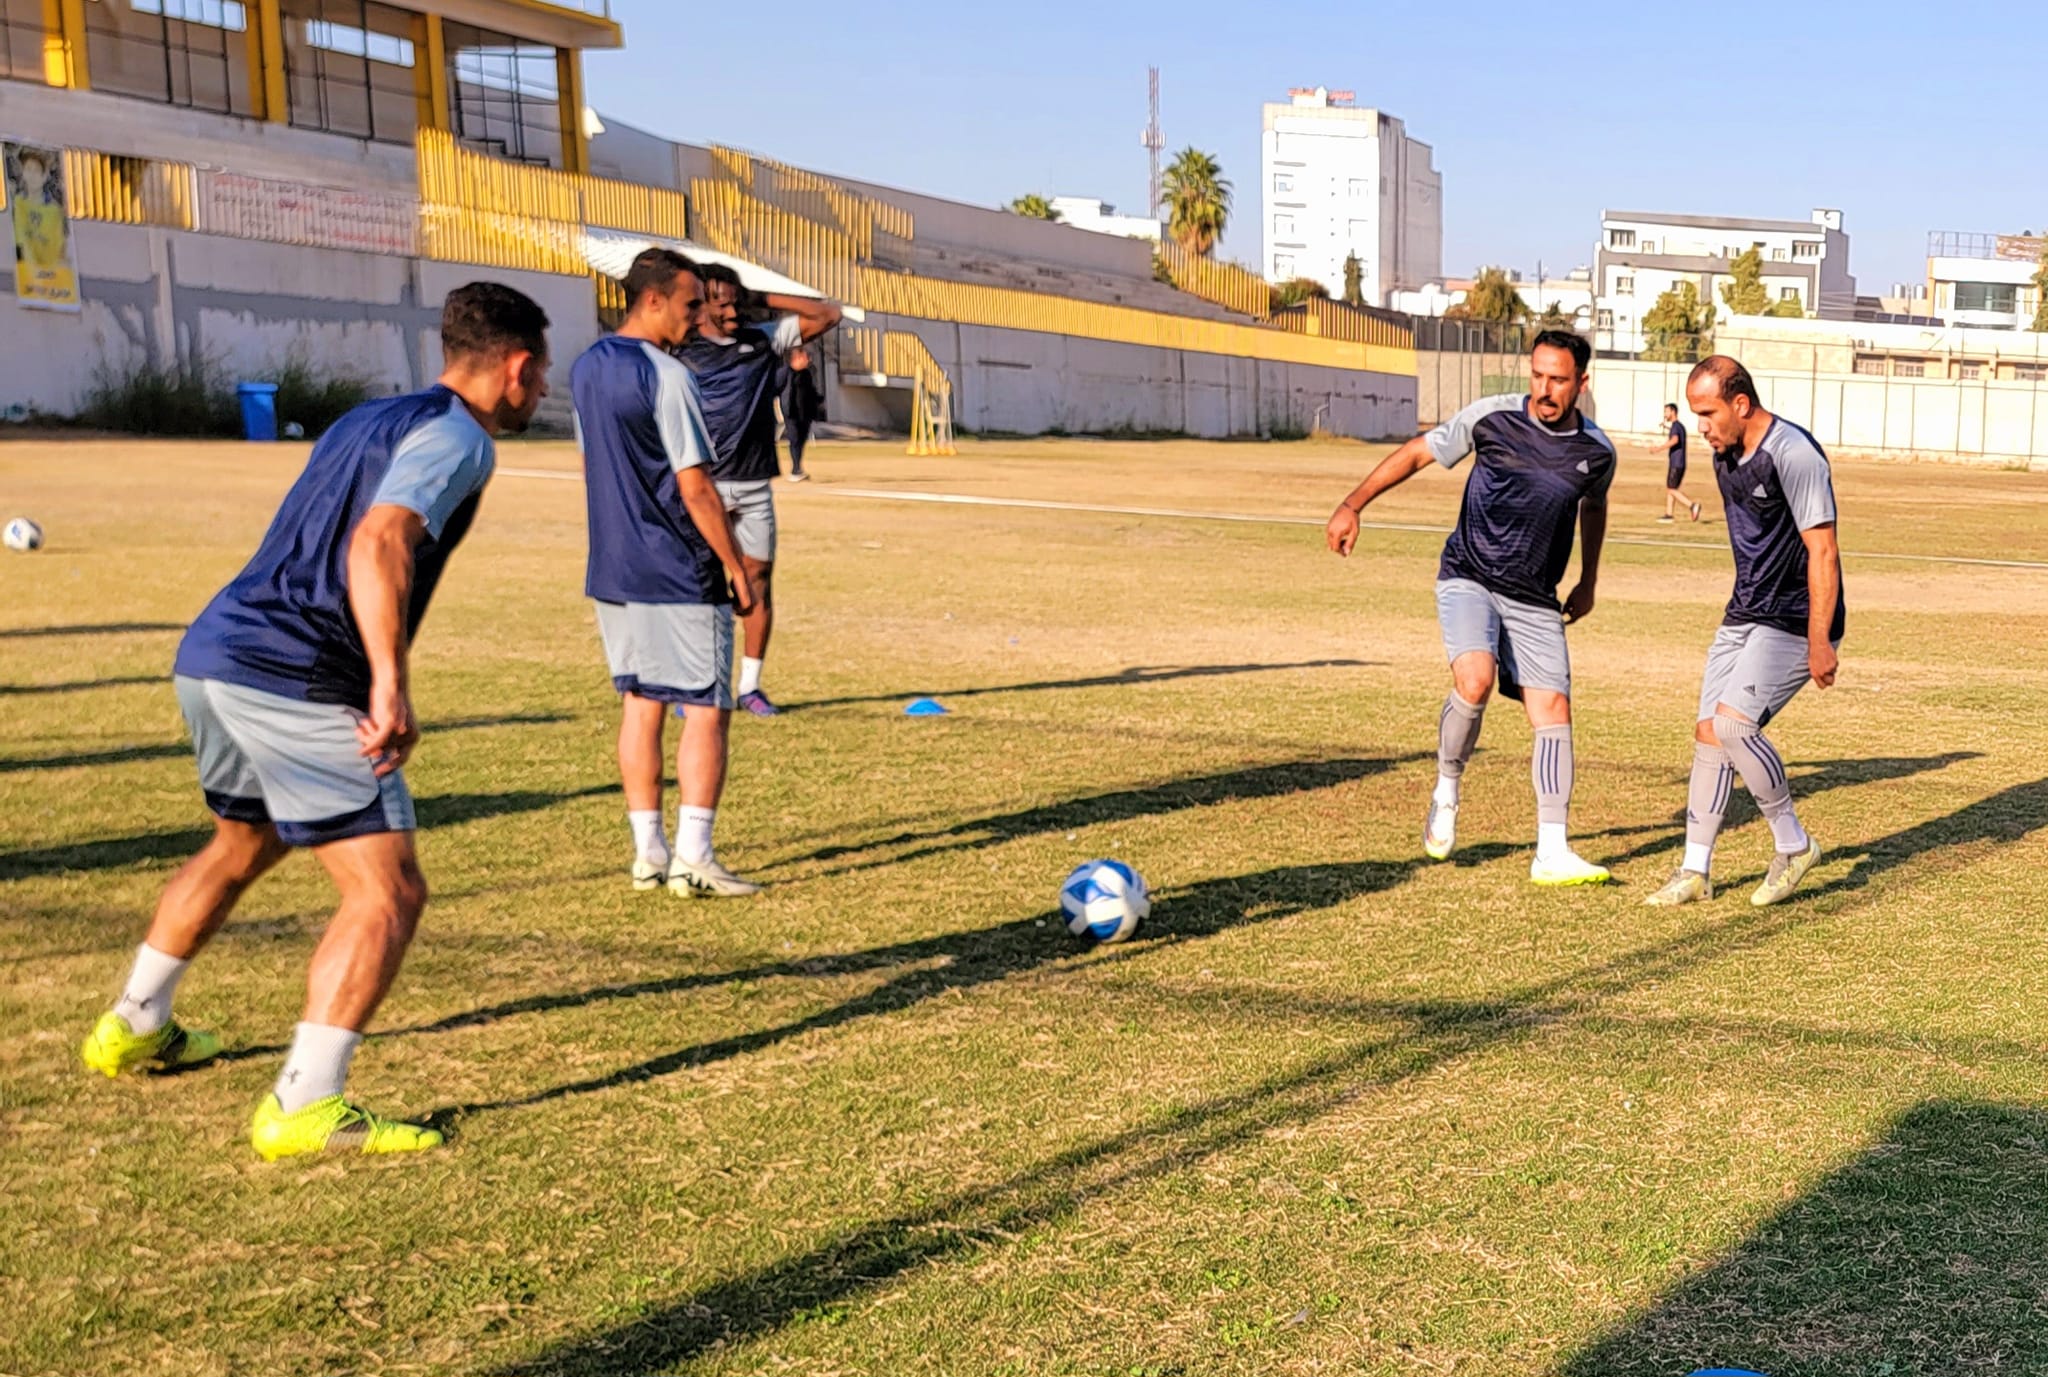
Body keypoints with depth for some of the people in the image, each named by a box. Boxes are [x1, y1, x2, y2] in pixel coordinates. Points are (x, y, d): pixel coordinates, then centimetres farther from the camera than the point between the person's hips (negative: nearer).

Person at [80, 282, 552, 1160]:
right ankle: (304, 1108, -12)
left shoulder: (372, 419, 22)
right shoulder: (456, 438, -6)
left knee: (242, 845, 32)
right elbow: (378, 541, -24)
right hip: (290, 682, -10)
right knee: (387, 892, -8)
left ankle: (133, 1029, 45)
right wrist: (391, 686, -31)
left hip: (209, 654, 10)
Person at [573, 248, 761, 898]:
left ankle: (648, 850, 15)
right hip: (679, 576, -8)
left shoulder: (586, 369, 10)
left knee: (640, 704, 12)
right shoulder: (666, 376, -15)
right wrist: (736, 566, -10)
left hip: (612, 571, 8)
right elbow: (695, 487, -17)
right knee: (706, 709, -1)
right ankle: (693, 857, -3)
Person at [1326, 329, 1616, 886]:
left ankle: (1552, 854, -3)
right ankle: (1446, 793, 0)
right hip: (1468, 580, -3)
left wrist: (1588, 583, 31)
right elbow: (1416, 453, 1)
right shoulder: (1491, 417, -9)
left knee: (1554, 710, -6)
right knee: (1475, 680, -27)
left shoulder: (1597, 452, 0)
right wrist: (1352, 506, -6)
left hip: (1535, 600, 3)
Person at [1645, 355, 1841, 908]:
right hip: (1744, 614, 9)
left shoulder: (1793, 455, -18)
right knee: (1708, 733, 5)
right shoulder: (1725, 457, 9)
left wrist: (1820, 645, -21)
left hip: (1796, 623, -9)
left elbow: (1822, 552, -20)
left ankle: (1793, 844, -1)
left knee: (1732, 723, -21)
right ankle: (1695, 872, 14)